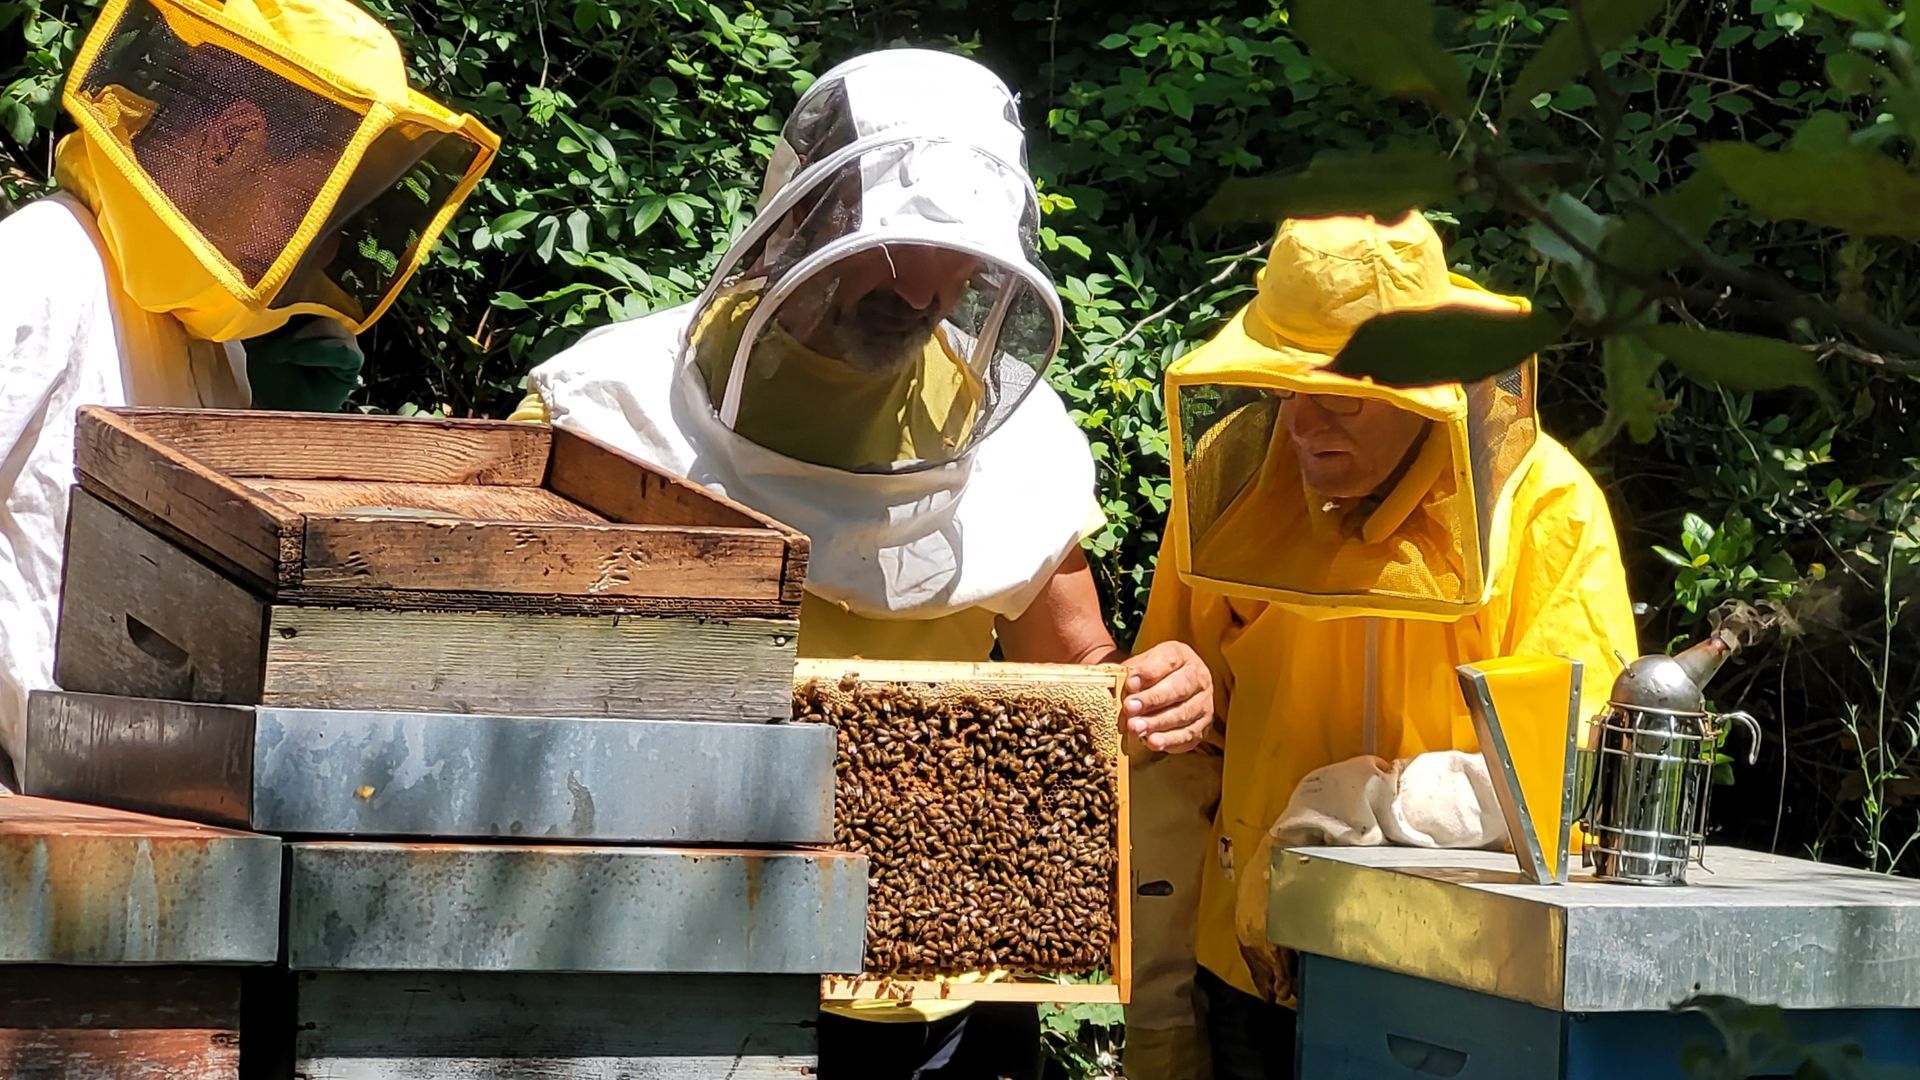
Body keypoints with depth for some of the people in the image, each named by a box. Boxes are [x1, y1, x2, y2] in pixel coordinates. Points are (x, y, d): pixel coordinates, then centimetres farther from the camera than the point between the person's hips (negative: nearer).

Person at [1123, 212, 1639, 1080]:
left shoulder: (1548, 508, -11)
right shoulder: (1232, 472, -4)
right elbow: (1170, 759, 1)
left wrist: (1348, 809, -23)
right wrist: (1157, 1002, 1)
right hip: (1252, 982, 2)